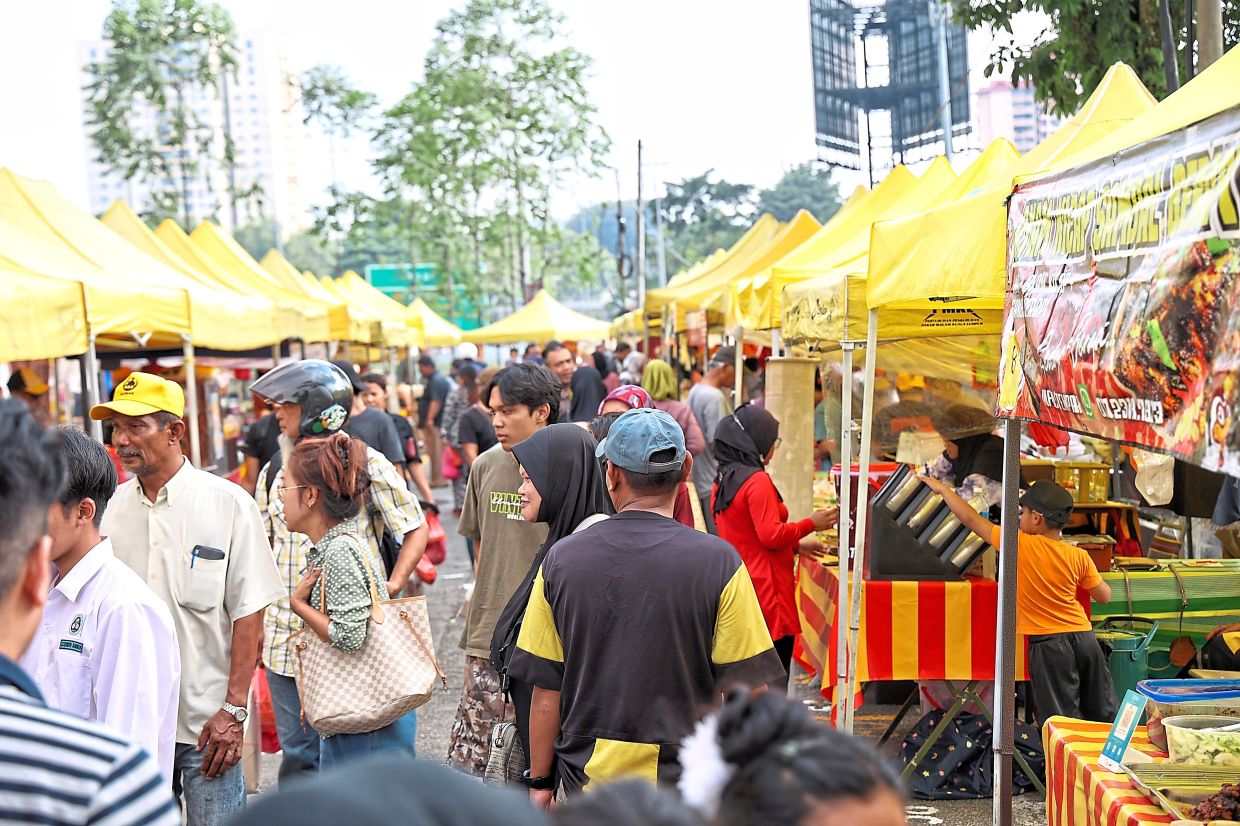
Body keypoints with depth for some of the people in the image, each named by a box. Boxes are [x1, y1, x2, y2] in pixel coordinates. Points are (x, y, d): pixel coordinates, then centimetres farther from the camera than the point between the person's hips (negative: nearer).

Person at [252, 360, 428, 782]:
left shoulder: (366, 465, -4)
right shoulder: (274, 473, 10)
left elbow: (416, 529, 2)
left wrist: (393, 586, -11)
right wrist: (255, 621, 13)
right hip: (285, 639, 4)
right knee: (297, 754, 11)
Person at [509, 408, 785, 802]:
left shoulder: (560, 559, -2)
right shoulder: (719, 562, -9)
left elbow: (546, 692, 2)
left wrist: (540, 782, 12)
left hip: (586, 780, 2)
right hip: (687, 788, -2)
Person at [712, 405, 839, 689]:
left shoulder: (723, 480, 11)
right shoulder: (757, 481, -16)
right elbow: (771, 535, -20)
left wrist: (796, 545, 20)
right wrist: (811, 524, -7)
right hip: (766, 590, -9)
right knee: (773, 683, -2)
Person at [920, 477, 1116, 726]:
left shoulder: (1020, 545, -8)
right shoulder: (1078, 556, 1)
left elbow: (971, 519, -1)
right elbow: (1105, 596, 12)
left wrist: (943, 488, 13)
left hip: (1048, 644, -4)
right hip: (1084, 638, 4)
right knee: (1105, 715, 11)